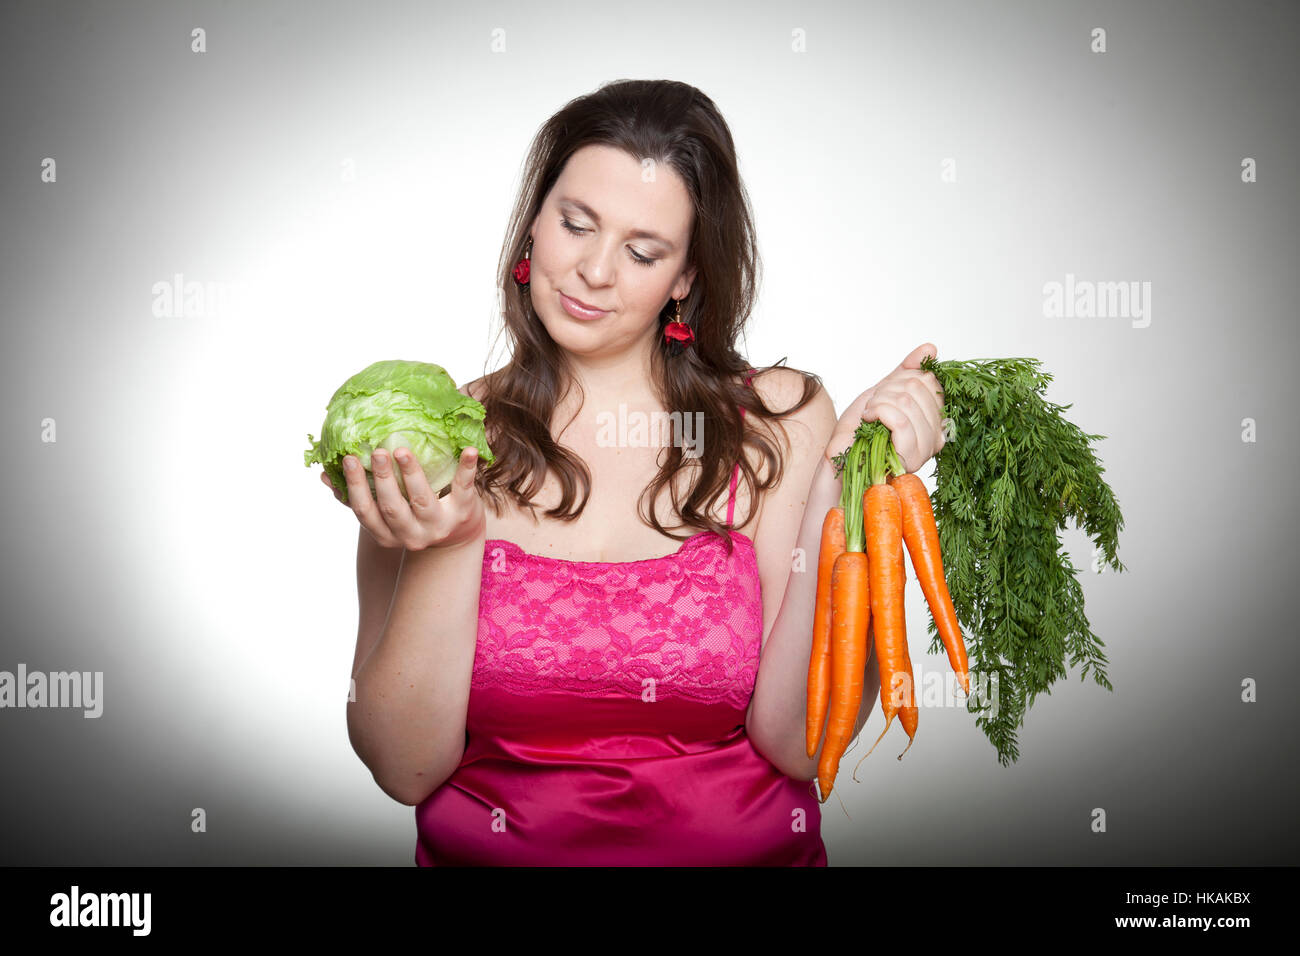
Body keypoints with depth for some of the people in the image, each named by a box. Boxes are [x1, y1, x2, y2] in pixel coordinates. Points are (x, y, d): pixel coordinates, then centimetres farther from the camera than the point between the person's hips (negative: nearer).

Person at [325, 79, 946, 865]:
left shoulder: (780, 422, -2)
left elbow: (798, 742, -8)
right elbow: (407, 768, -5)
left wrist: (838, 493, -16)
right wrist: (445, 549, -17)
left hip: (746, 849, 1)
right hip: (488, 851, 0)